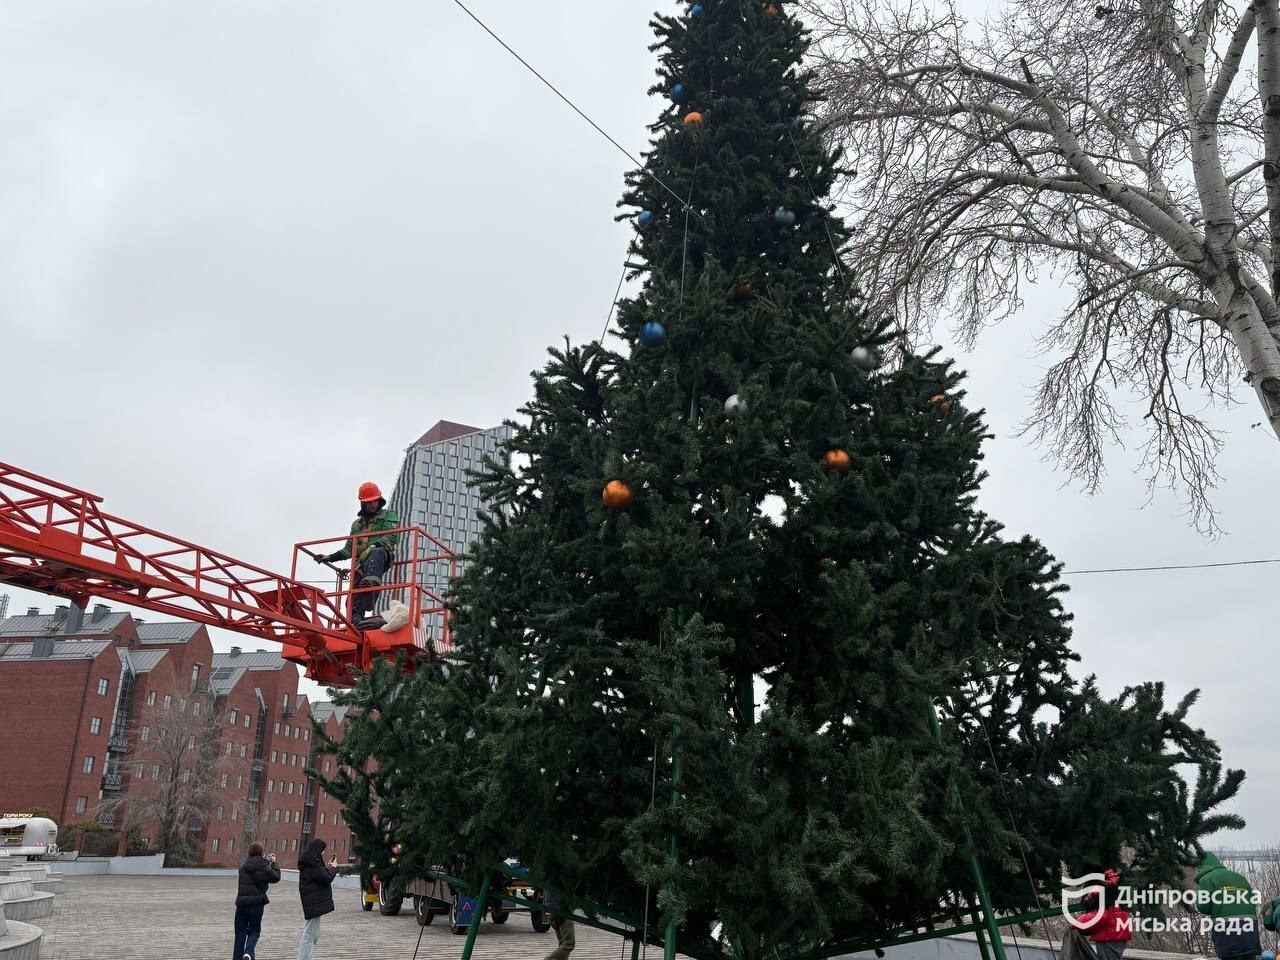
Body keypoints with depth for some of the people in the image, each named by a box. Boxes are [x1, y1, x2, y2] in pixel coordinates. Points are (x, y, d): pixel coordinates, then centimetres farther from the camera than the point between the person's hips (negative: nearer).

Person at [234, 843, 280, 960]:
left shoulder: (243, 866, 2)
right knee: (254, 931, 10)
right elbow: (276, 878, 4)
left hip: (241, 902, 3)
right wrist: (274, 863, 17)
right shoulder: (264, 867, -10)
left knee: (240, 932, 12)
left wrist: (266, 860, 25)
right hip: (256, 903, -3)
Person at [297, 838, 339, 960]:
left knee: (314, 935, 18)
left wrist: (327, 866, 14)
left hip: (311, 902, 11)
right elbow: (326, 878, -15)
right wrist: (333, 868, 0)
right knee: (310, 935, -6)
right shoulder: (313, 863, -18)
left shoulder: (307, 862, 14)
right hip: (314, 903, -11)